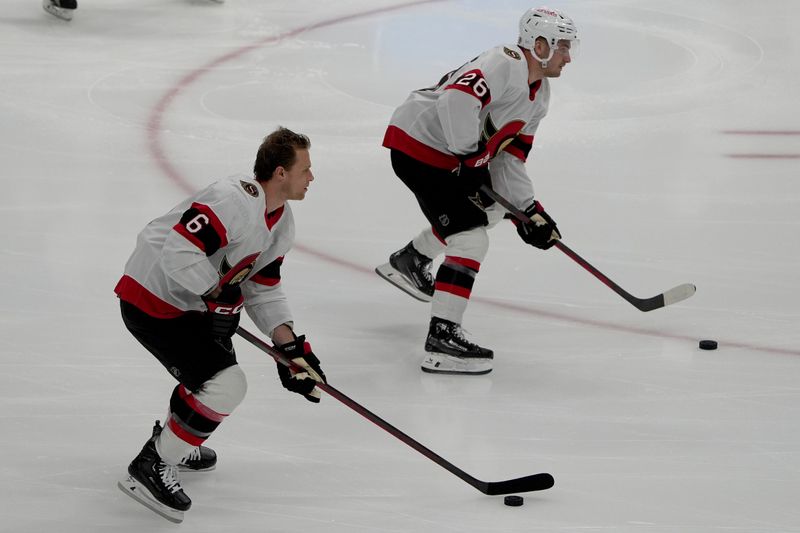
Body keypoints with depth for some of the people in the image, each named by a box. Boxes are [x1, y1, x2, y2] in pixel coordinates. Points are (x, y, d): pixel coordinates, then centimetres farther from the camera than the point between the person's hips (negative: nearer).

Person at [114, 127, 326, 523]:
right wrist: (219, 294, -25)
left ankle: (172, 442, 50)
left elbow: (263, 290, 10)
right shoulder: (234, 201, -27)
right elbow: (178, 251, -34)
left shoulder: (281, 223, 6)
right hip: (151, 301, -11)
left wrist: (290, 346, 0)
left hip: (189, 303, 11)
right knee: (225, 384, -15)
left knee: (214, 368, 28)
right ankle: (151, 468, -6)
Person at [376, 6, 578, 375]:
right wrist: (471, 156, -27)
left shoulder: (539, 95, 10)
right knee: (470, 240, -16)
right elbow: (457, 101, -38)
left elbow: (510, 157, 11)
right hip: (416, 143, -11)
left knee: (489, 208, 29)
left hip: (452, 149, 11)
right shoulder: (504, 65, -22)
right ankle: (441, 342, -19)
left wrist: (528, 210, 0)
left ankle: (409, 261, 41)